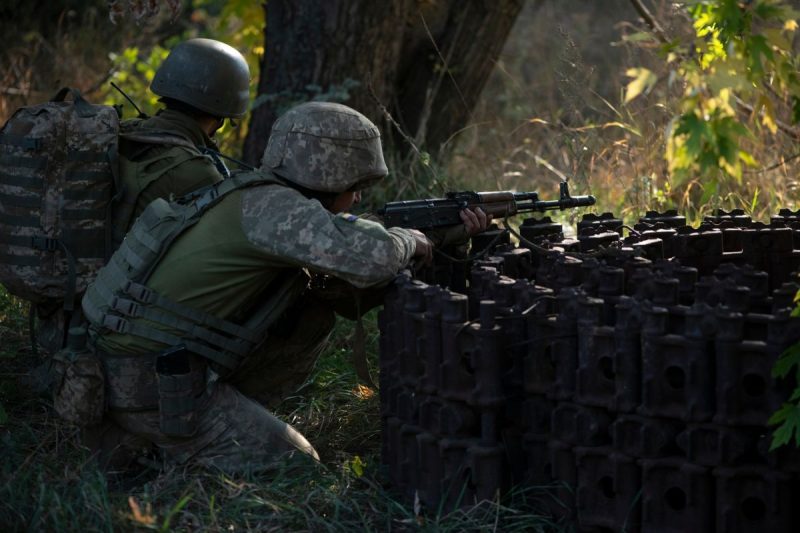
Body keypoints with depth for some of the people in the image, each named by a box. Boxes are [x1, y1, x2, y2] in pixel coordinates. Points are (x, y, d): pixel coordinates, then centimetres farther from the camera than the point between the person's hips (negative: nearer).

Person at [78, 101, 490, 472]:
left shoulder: (260, 200, 10)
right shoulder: (270, 205, -19)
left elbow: (345, 257, 18)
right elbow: (369, 259, -32)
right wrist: (408, 240, -8)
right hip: (151, 382, -9)